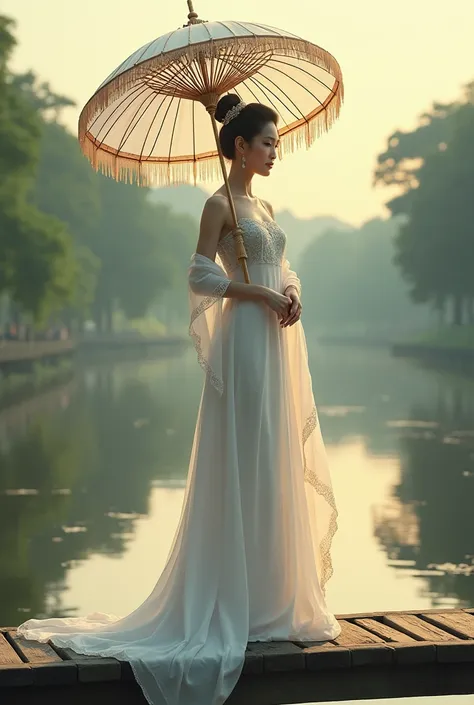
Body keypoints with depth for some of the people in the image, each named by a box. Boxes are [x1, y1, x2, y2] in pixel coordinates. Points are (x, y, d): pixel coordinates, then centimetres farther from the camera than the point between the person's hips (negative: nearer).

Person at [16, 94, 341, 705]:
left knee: (278, 467, 10)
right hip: (246, 341, -9)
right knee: (244, 468, -5)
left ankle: (272, 596, 19)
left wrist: (292, 294, 0)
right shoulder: (220, 205, -7)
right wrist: (262, 294, -16)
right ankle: (239, 605, 3)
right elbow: (202, 275, -14)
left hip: (278, 342, 9)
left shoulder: (262, 205, 17)